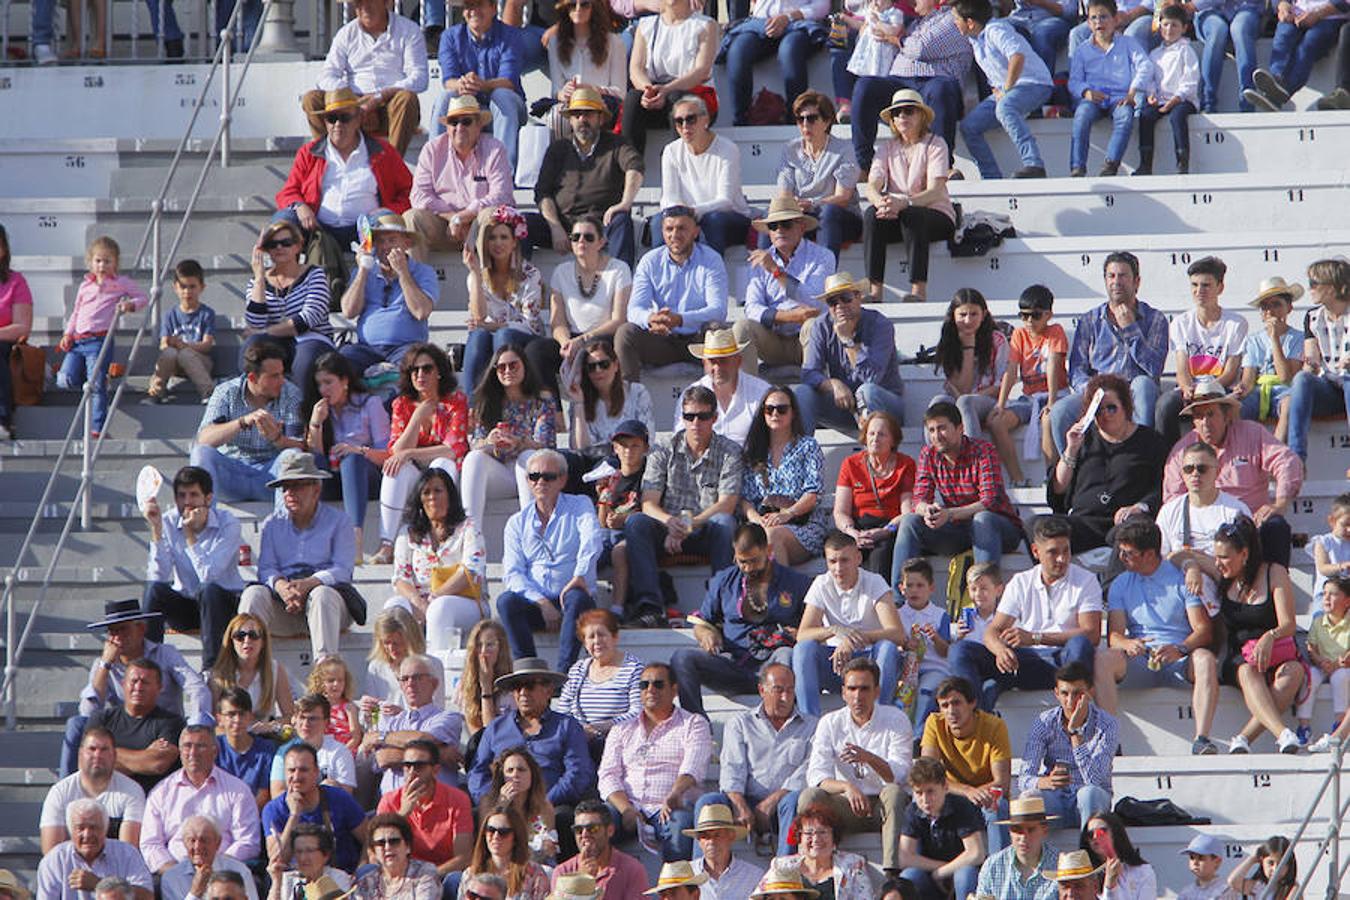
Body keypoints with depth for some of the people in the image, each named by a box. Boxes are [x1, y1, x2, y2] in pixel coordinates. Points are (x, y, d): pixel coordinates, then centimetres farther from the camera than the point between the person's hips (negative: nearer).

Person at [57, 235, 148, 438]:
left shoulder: (121, 283, 6)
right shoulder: (85, 285, 18)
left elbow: (143, 298, 12)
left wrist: (130, 304, -9)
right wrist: (68, 333, 11)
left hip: (100, 340, -5)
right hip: (77, 340, 5)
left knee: (97, 385, -11)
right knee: (66, 381, -9)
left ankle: (98, 427, -8)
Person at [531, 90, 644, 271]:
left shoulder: (615, 145, 11)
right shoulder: (558, 148, 19)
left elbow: (635, 167, -10)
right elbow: (542, 192, 11)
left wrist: (625, 203, -30)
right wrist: (555, 227, -7)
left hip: (600, 222, -2)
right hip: (562, 221, 2)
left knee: (621, 221, -35)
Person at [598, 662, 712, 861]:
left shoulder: (693, 724, 14)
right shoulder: (622, 730, 23)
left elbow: (693, 769, -4)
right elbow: (608, 776, 10)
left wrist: (675, 794, -27)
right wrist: (626, 810, -10)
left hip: (670, 808, -2)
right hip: (628, 806, 2)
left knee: (680, 822, -38)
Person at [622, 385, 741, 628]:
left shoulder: (729, 452, 3)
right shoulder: (663, 451, 7)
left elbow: (726, 506, -7)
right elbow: (649, 503, -3)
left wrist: (689, 525, -20)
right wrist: (670, 521, -26)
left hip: (707, 534, -1)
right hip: (668, 533, 1)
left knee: (724, 522, -34)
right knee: (635, 522, -28)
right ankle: (649, 606, -39)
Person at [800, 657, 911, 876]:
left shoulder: (896, 720, -2)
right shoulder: (830, 724, 2)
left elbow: (899, 775, -13)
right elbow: (816, 776, -9)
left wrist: (870, 759, -33)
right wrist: (847, 787, -30)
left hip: (882, 808, -1)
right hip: (846, 806, 1)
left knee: (894, 792, -34)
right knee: (809, 797, -26)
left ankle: (891, 871, -43)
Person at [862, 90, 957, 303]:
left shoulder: (935, 145, -2)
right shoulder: (889, 148, 12)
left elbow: (935, 192, -15)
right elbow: (871, 187, -2)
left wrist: (904, 203, -33)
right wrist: (880, 202, -28)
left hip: (937, 216, -4)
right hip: (897, 216, 4)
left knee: (911, 215, -37)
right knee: (871, 214, -27)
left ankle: (919, 290, -40)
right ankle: (874, 290, -34)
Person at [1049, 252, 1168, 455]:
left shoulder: (1155, 319, 11)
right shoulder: (1090, 321, 17)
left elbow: (1154, 370, -4)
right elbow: (1076, 371, 9)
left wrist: (1130, 328, -4)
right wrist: (1089, 389, -15)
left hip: (1134, 395, -1)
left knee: (1143, 384, -37)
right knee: (1060, 411, -29)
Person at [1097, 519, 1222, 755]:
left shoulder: (1182, 579, 6)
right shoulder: (1121, 585, 15)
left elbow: (1204, 630, -4)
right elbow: (1114, 635, 4)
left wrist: (1179, 649, -25)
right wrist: (1128, 644, -22)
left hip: (1178, 659, -2)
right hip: (1139, 661, 2)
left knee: (1205, 660, -35)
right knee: (1102, 659, -29)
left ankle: (1202, 738, -43)